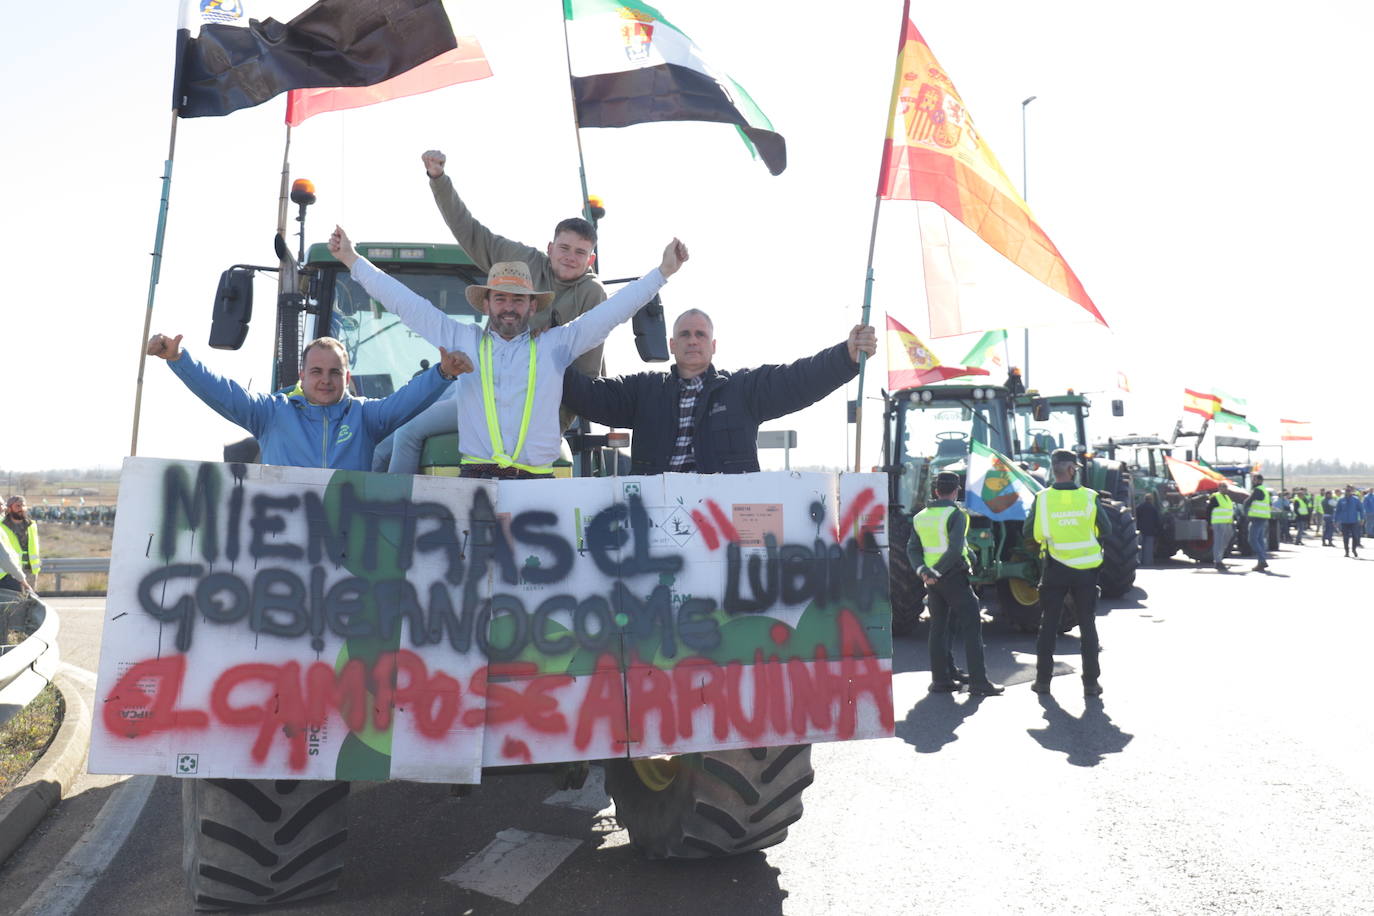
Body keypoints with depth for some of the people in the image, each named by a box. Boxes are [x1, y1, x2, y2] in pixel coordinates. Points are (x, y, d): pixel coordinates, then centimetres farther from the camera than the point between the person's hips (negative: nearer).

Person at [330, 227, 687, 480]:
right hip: (475, 477, 0)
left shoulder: (556, 344, 13)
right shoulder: (462, 340, 16)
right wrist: (353, 261, 20)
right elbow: (406, 303, 19)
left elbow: (613, 311, 13)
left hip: (537, 480, 0)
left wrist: (663, 271, 11)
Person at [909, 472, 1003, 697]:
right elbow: (955, 550, -21)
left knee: (938, 628, 12)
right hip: (954, 577, -6)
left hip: (932, 580, 6)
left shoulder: (920, 517, 10)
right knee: (972, 627, -1)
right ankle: (978, 682, -2)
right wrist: (936, 572, -16)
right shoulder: (955, 514, -10)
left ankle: (940, 679, 13)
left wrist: (923, 571, -7)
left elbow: (912, 549, 4)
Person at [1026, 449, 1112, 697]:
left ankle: (1043, 679, 13)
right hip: (1086, 568, 0)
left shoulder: (1042, 498, -9)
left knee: (1048, 624, 10)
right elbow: (1106, 528, 1)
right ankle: (1091, 682, 12)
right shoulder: (1090, 497, -8)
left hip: (1054, 569, 0)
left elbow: (1030, 533, -5)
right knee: (1088, 625, 10)